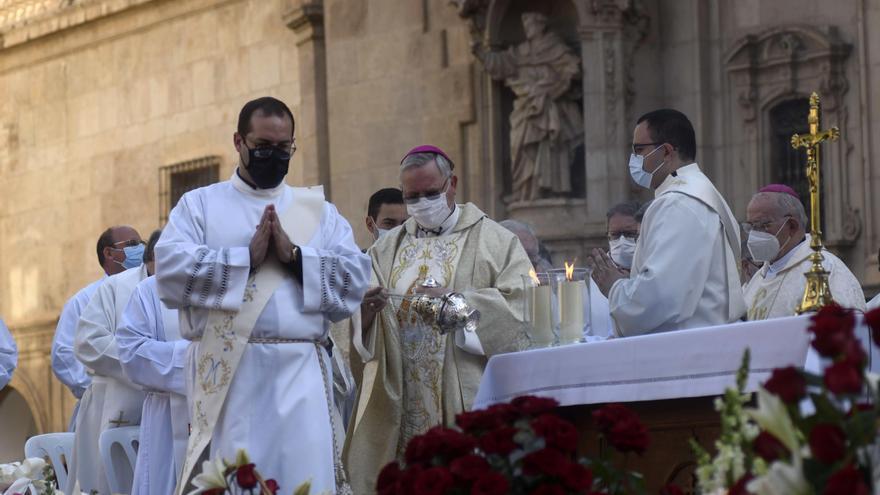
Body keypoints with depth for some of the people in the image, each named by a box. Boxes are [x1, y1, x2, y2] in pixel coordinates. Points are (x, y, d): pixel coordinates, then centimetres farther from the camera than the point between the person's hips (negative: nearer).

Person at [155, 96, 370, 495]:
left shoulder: (319, 212, 17)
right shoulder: (200, 205, 12)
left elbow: (356, 278, 4)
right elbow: (170, 270, -4)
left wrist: (294, 256, -8)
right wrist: (246, 257, -8)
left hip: (300, 373, 1)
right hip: (228, 372, -1)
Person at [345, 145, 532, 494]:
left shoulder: (495, 241, 6)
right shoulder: (387, 249, 15)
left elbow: (519, 308, -8)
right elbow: (358, 332, 7)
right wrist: (366, 310, -16)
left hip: (466, 402, -3)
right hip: (399, 405, 3)